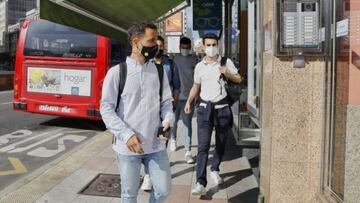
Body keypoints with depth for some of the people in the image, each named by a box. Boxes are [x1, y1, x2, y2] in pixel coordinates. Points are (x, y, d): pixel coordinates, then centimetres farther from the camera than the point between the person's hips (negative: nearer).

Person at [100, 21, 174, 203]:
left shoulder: (159, 71, 5)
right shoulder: (117, 72, -7)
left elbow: (166, 102, 10)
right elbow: (106, 108, -8)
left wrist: (168, 121, -10)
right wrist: (127, 134, -17)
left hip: (155, 144, 3)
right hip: (127, 146, -3)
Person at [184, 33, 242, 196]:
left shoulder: (226, 62, 1)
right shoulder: (199, 66, 4)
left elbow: (238, 79, 8)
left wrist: (227, 74, -12)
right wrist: (189, 101, 1)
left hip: (222, 107, 1)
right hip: (205, 107, 0)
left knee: (220, 143, 14)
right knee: (203, 146, -9)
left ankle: (215, 170, 37)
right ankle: (201, 183, -10)